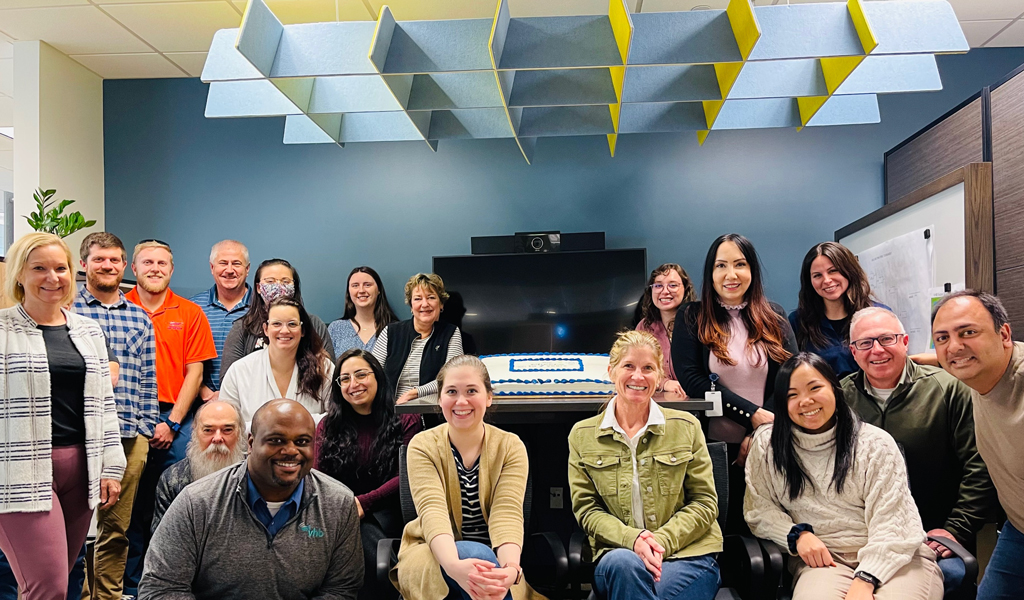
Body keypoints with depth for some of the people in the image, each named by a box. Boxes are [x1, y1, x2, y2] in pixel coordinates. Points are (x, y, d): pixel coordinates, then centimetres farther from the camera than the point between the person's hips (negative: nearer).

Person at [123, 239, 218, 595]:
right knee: (130, 503, 6)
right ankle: (131, 584, 19)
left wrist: (172, 423, -4)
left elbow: (194, 372, 4)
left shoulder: (190, 313, 6)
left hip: (174, 421, 0)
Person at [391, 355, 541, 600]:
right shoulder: (423, 446, -9)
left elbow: (507, 512, -20)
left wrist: (510, 568, -42)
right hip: (431, 557, -1)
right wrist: (455, 566, -45)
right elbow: (432, 510, -24)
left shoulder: (511, 447, -6)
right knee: (480, 556, -32)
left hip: (490, 557, 1)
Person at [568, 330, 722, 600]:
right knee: (623, 563, -36)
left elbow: (704, 502, 5)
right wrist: (632, 539, -15)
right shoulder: (582, 436, 8)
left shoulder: (686, 427, 8)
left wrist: (662, 541, -12)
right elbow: (586, 508, 4)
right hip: (618, 551, 0)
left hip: (686, 552, 0)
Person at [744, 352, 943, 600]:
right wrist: (797, 534, -10)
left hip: (894, 555, 1)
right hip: (822, 560, 0)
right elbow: (759, 509, 8)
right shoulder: (767, 445, 6)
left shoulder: (875, 444, 1)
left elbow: (892, 523, -6)